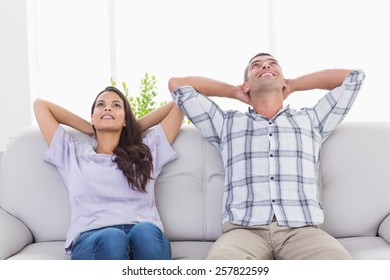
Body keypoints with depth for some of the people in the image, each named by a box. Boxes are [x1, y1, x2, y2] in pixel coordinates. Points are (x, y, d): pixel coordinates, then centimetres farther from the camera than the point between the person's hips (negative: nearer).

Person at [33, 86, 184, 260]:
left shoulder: (146, 151, 27)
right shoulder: (74, 154, 27)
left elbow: (178, 105, 34)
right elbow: (40, 105, 35)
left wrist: (135, 127, 37)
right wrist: (90, 130, 37)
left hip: (143, 234, 1)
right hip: (90, 239, 0)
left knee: (145, 232, -37)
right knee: (110, 240, -38)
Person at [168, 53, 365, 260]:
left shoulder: (311, 120, 26)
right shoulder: (227, 123, 24)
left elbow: (354, 77, 31)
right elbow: (177, 84, 25)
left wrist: (294, 85, 34)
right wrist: (234, 92, 32)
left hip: (301, 229, 1)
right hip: (244, 229, -1)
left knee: (336, 258, -33)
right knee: (222, 259, -36)